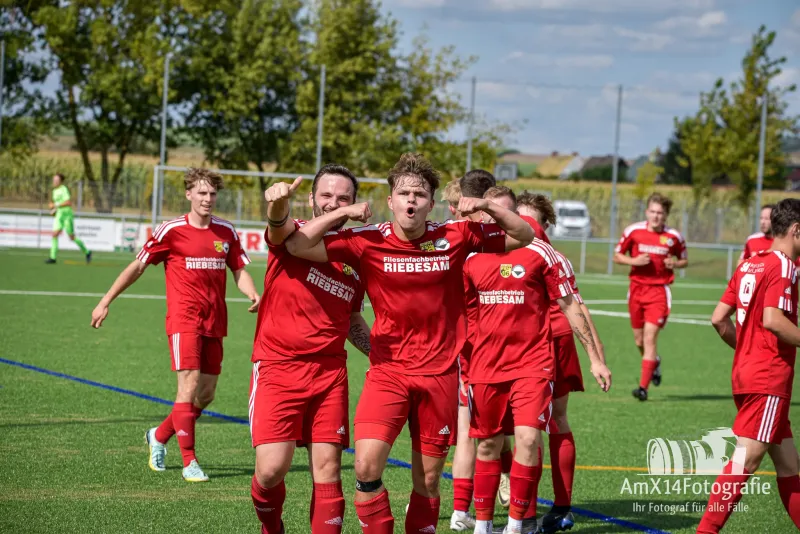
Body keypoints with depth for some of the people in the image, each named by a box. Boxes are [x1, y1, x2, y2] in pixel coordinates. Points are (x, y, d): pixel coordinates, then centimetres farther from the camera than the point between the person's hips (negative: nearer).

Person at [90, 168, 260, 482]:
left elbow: (239, 271, 12)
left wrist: (253, 294, -10)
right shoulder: (171, 231, -3)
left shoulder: (226, 232, 8)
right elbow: (137, 267, 2)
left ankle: (159, 436, 30)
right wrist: (106, 302, 1)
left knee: (206, 395, 8)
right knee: (189, 386, -15)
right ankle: (189, 462, -10)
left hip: (214, 323, 5)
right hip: (183, 321, -5)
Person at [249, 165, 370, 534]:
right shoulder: (294, 236, -2)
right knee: (271, 469, -11)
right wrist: (278, 206, -53)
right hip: (277, 368, -4)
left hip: (330, 374, 4)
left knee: (327, 471, -1)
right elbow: (279, 227, -29)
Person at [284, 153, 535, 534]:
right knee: (366, 466, -19)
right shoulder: (368, 242, -6)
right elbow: (297, 246, -11)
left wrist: (487, 208, -8)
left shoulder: (455, 237, -2)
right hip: (387, 371, -1)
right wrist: (343, 213, -16)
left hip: (439, 374, 1)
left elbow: (523, 237, 7)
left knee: (428, 480, 7)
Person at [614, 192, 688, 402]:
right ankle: (654, 362, 45)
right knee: (639, 341, 11)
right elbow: (617, 256, 7)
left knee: (650, 337, -14)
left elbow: (684, 260, 13)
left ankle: (643, 387, -14)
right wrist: (633, 261, -12)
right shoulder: (633, 231, -1)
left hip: (659, 290, -3)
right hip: (637, 288, 3)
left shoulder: (674, 236, -1)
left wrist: (675, 263, -9)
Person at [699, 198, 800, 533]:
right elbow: (772, 320, -24)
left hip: (746, 371, 9)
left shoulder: (750, 264, 13)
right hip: (770, 378, -9)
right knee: (746, 459, -9)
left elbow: (719, 319, 12)